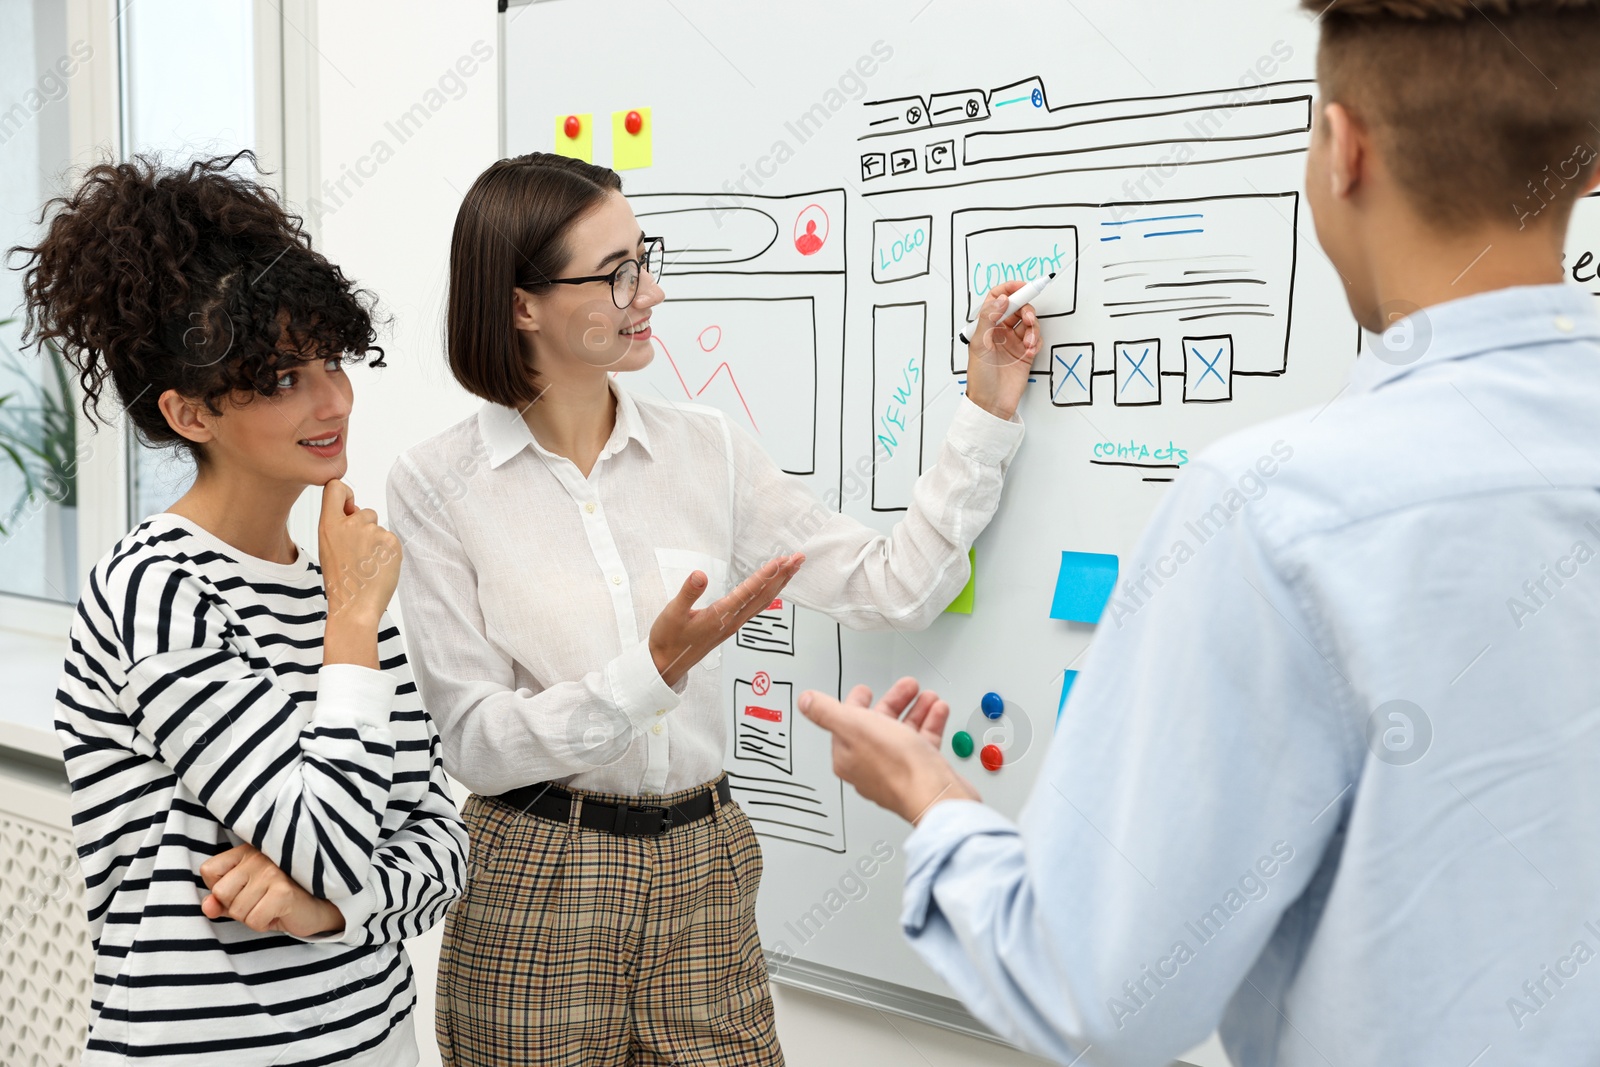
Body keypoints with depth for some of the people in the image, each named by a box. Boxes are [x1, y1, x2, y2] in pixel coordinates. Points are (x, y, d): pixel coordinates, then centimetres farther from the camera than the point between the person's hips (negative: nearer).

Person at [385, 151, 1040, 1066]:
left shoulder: (708, 451, 2)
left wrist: (988, 415, -1)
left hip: (702, 870, 3)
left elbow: (893, 588, 2)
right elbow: (476, 742, -12)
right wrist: (653, 669, -24)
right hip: (535, 883, -3)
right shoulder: (438, 486, -7)